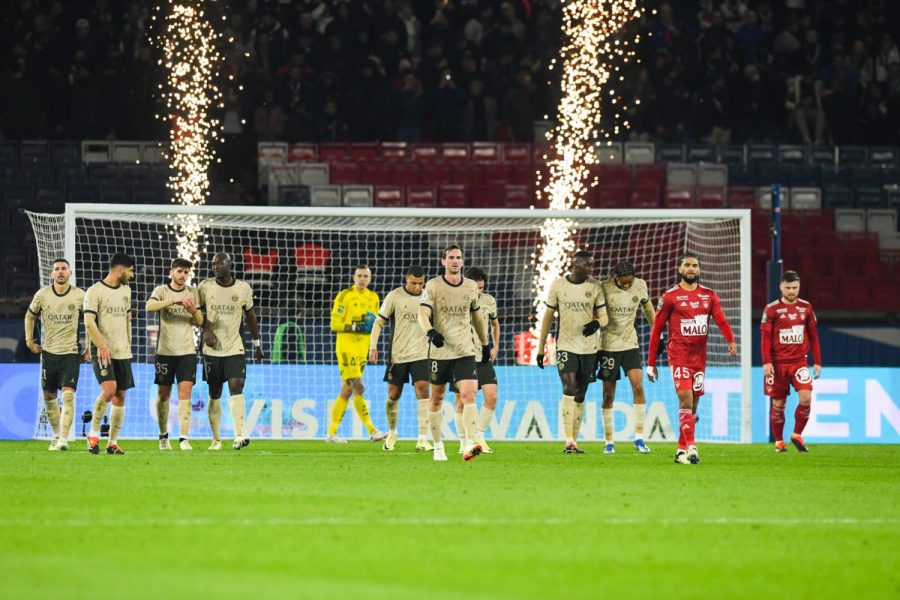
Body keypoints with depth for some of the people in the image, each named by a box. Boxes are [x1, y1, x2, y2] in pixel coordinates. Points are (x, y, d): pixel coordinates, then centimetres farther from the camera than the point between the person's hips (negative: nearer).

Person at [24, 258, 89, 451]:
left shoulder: (80, 296, -4)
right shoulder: (42, 295, -1)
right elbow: (30, 315, 16)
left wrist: (88, 349, 6)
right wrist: (29, 340, 10)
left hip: (71, 353, -3)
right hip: (48, 352, 3)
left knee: (68, 395, -15)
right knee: (49, 396, 8)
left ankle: (64, 439, -17)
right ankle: (56, 435, 26)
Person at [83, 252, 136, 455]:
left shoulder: (126, 290, 15)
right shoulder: (94, 291, -7)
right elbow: (89, 322, -13)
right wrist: (102, 347, -21)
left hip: (123, 354, 7)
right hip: (104, 354, -7)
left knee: (120, 398, 4)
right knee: (109, 389, -23)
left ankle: (112, 443, 9)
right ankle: (93, 434, -9)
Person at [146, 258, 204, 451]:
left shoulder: (193, 292, 7)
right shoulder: (161, 291, -1)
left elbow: (199, 322, 9)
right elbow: (149, 306, -22)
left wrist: (194, 311, -14)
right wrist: (174, 300, -32)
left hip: (187, 350, 1)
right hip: (165, 349, -1)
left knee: (185, 392, -11)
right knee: (163, 394, 6)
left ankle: (184, 438, -15)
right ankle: (163, 436, 23)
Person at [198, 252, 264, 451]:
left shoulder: (243, 288, 1)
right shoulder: (205, 286, 0)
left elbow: (250, 315, 13)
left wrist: (257, 344, 17)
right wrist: (206, 330, -10)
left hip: (235, 348, -1)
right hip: (212, 349, 1)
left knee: (236, 387, -17)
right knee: (214, 395, 5)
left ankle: (239, 435, -26)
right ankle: (216, 439, 15)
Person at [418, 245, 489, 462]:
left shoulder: (471, 287, 7)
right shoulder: (433, 286, -3)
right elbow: (423, 314, -13)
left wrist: (485, 344, 25)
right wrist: (431, 332, -33)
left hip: (465, 351, 1)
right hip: (439, 351, -1)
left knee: (469, 395, -16)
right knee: (437, 398, 8)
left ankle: (470, 444, -26)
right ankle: (438, 446, 22)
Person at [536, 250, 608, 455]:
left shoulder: (595, 286, 2)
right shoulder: (558, 285, 0)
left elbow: (604, 316, 6)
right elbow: (548, 317, 7)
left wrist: (597, 323, -19)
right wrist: (540, 348, 7)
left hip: (589, 348, 2)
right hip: (566, 346, -2)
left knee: (580, 396, 7)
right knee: (569, 389, -18)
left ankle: (574, 442, 14)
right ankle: (569, 440, -22)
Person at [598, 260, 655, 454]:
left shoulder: (640, 285, -3)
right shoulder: (604, 288, -13)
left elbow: (647, 307, 16)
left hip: (631, 344, 2)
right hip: (609, 345, -2)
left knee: (638, 387, -12)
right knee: (609, 394, 2)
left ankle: (639, 438, -5)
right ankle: (609, 442, 11)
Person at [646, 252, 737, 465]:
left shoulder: (709, 295, 9)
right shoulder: (670, 296, 0)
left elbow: (721, 320, -5)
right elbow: (656, 329, 3)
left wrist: (731, 340, -26)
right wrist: (651, 363, 2)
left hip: (700, 356, 4)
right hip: (678, 355, -4)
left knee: (693, 404, 7)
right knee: (685, 398, -17)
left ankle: (681, 450, 16)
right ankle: (690, 447, -24)